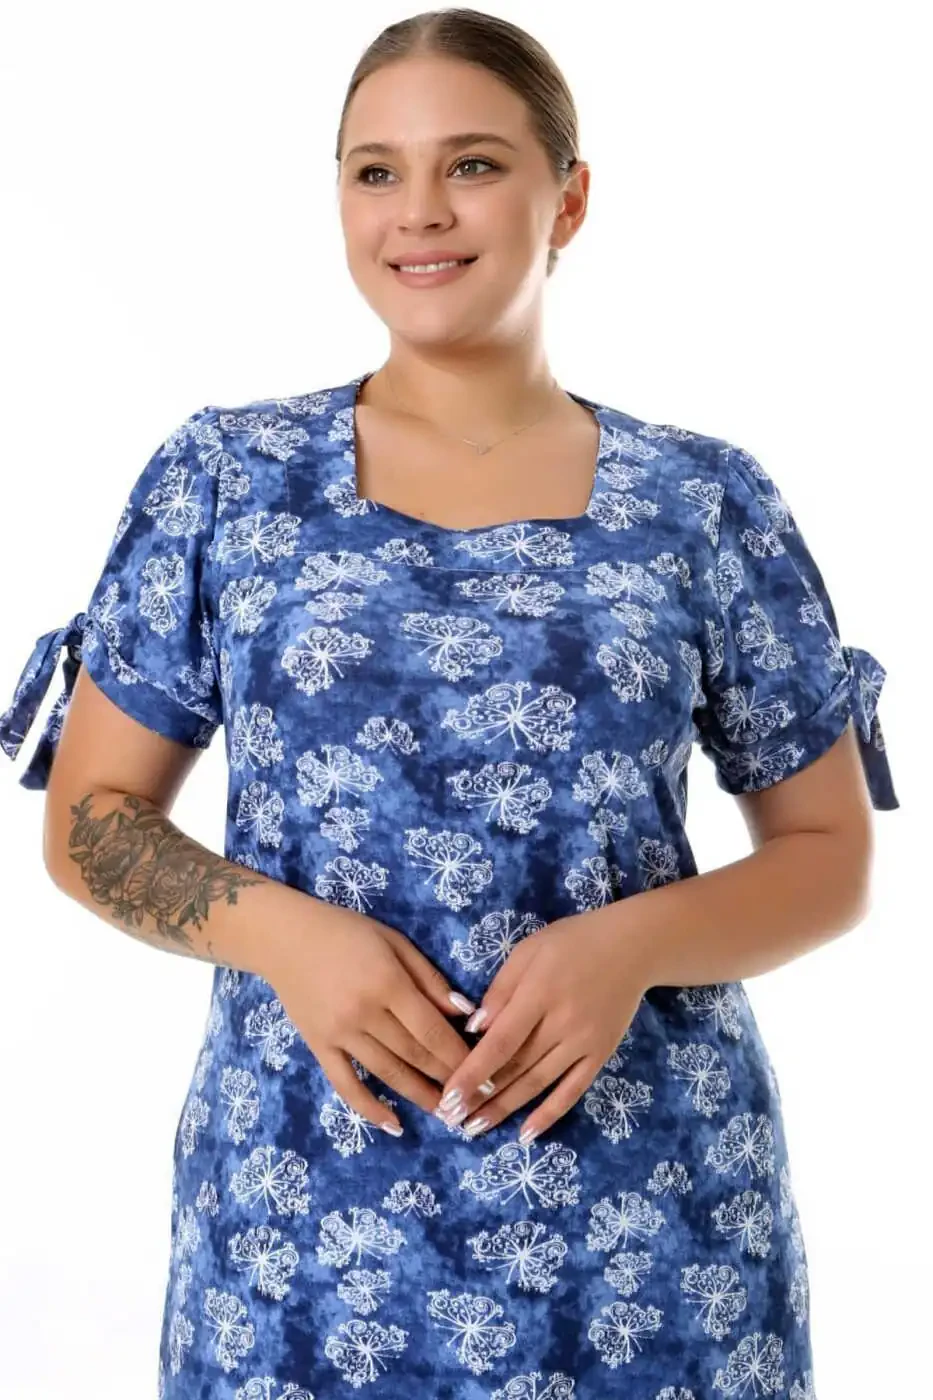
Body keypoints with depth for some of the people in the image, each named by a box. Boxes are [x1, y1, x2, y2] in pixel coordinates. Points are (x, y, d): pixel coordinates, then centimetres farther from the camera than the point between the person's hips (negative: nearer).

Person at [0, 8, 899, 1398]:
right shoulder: (224, 479, 1)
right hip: (304, 1207, 0)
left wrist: (634, 941, -15)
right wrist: (275, 928, -14)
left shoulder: (705, 501, 0)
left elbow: (830, 853, 4)